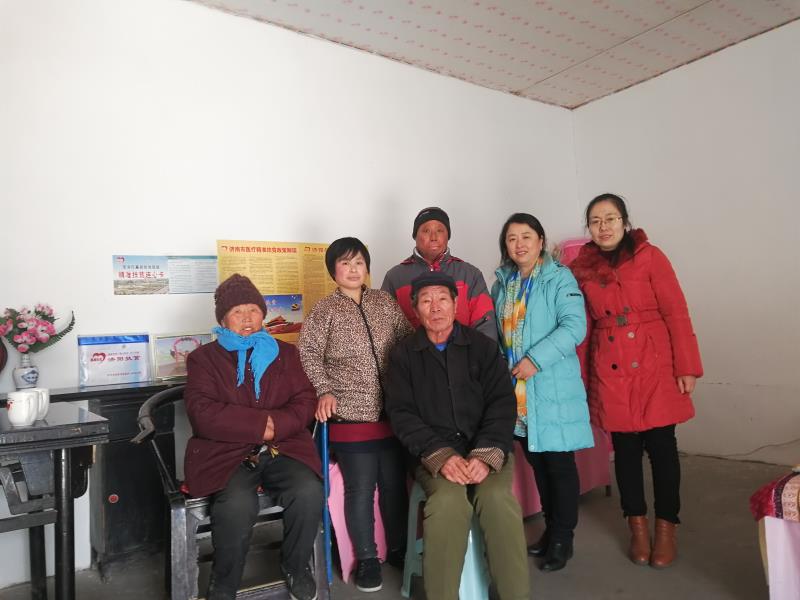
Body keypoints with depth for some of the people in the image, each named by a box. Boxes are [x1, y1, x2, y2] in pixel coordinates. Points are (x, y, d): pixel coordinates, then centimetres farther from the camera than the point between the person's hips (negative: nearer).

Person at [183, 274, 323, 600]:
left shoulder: (285, 353, 16)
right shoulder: (204, 357, 8)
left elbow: (304, 402, 6)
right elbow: (203, 414, -7)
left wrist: (276, 425, -14)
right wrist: (261, 423, -14)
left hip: (282, 448, 2)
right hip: (226, 454, -2)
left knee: (309, 492, -25)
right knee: (238, 504, -31)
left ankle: (296, 567, 4)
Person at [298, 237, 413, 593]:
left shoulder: (385, 303, 9)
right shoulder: (325, 310, -1)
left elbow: (408, 341, 12)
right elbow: (308, 353, -5)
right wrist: (324, 390, -17)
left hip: (392, 412, 4)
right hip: (351, 415, -3)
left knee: (396, 484, 14)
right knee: (360, 489, 4)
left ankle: (398, 549, 33)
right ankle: (367, 559, 23)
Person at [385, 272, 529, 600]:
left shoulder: (483, 346, 5)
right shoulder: (403, 355, 5)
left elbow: (502, 403, -2)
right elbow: (402, 414, -2)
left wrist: (486, 455, -17)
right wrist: (441, 456, -17)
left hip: (486, 449, 1)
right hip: (434, 453, 0)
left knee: (497, 497, -28)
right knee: (448, 500, -29)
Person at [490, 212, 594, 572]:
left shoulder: (559, 278, -7)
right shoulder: (501, 284, 11)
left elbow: (574, 326, -18)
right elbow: (496, 331, 17)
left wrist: (535, 359, -22)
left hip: (552, 387, -6)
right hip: (515, 388, 6)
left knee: (558, 462, 3)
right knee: (536, 461, 15)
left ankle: (563, 538, 19)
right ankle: (550, 529, 32)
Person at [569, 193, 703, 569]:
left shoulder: (649, 257, -3)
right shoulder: (581, 268, 4)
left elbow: (676, 313, -5)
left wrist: (687, 366, -8)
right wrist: (579, 378, 9)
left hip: (655, 365, -2)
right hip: (610, 372, 2)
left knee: (661, 445, 5)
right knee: (625, 448, 9)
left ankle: (666, 528, 24)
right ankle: (638, 526, 27)